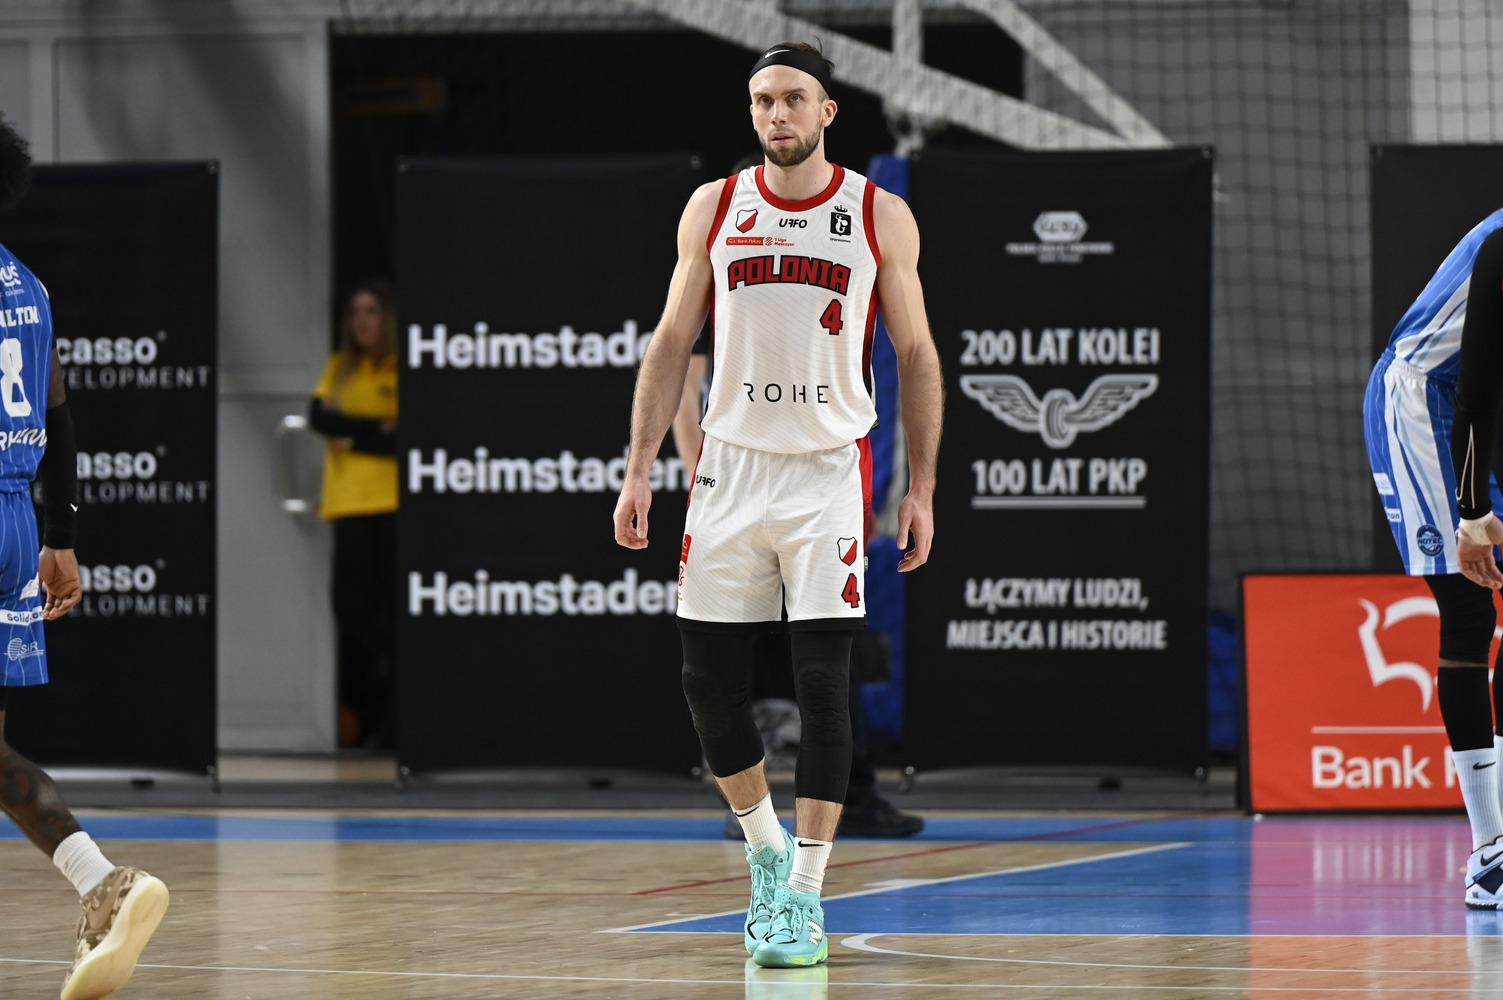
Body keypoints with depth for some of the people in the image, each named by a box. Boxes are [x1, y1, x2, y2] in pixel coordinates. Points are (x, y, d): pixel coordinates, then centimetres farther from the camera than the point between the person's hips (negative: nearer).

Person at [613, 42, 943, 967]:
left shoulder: (881, 219, 0)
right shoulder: (714, 209, 6)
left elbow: (917, 357, 5)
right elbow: (672, 345, 9)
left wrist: (922, 488, 0)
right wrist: (640, 470, 2)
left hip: (831, 472, -3)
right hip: (731, 466, 3)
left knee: (822, 681, -9)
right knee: (710, 678, 2)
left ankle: (804, 896, -6)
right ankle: (767, 850, 25)